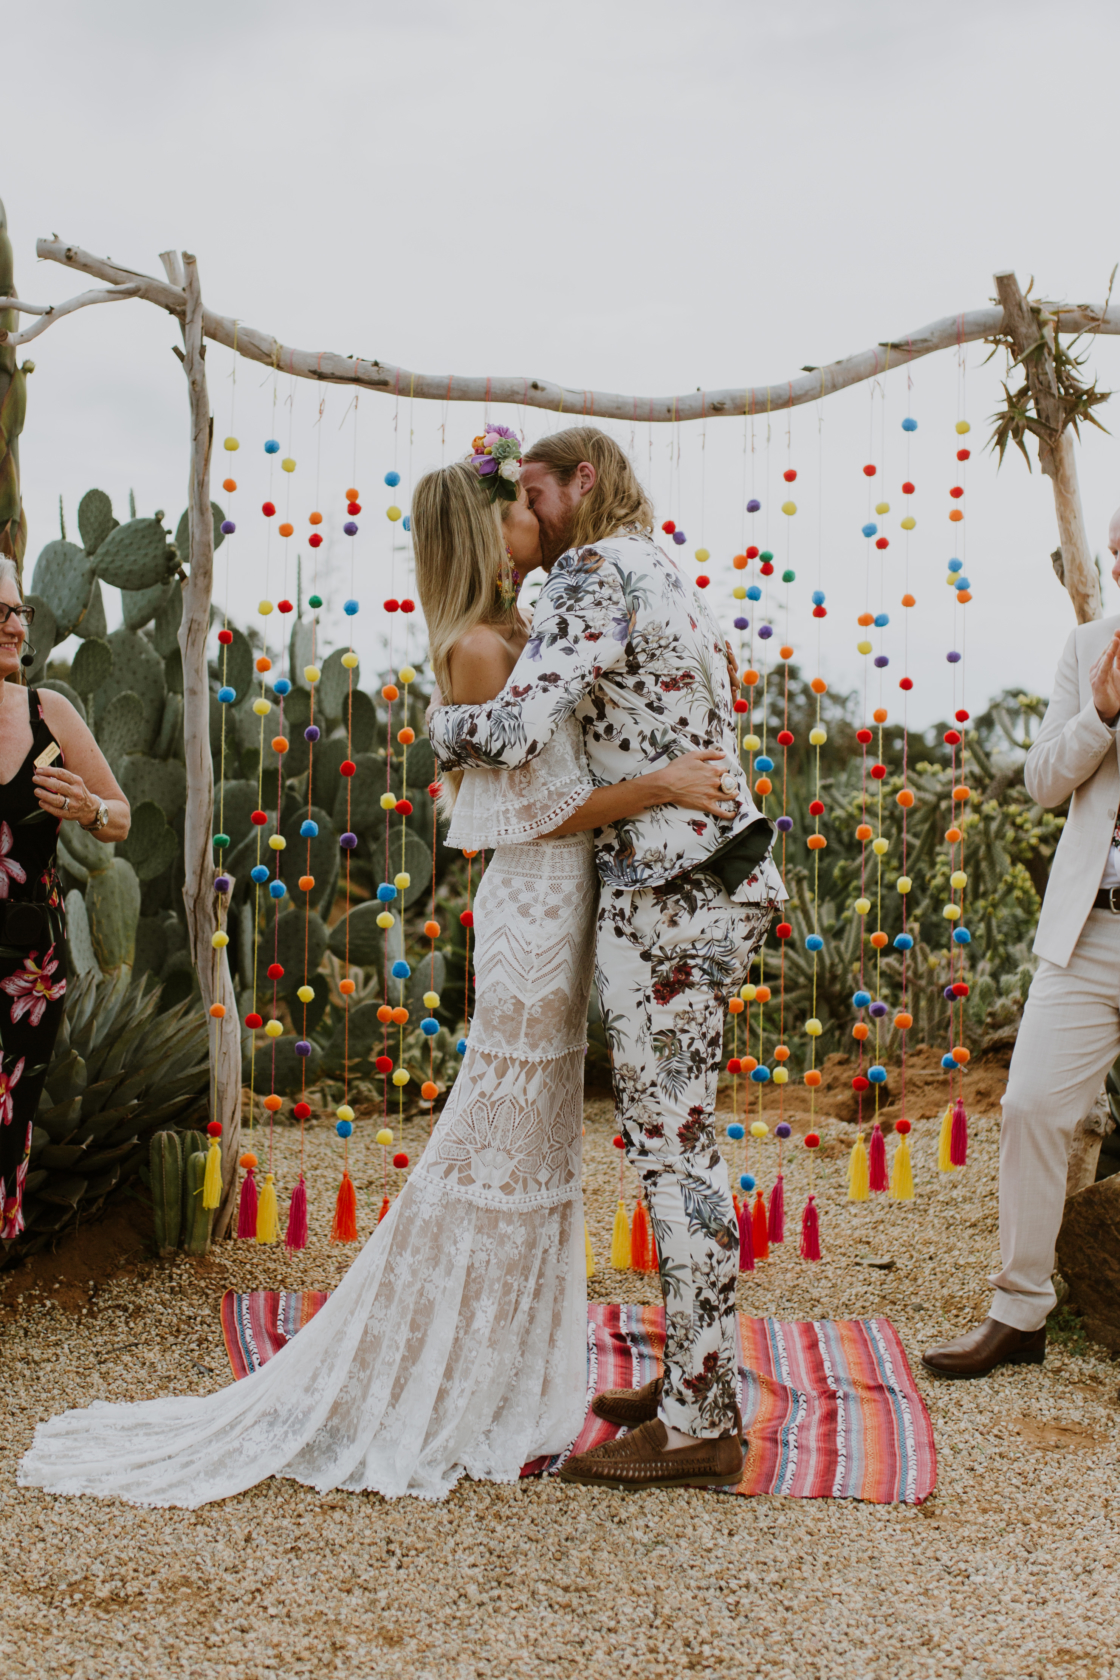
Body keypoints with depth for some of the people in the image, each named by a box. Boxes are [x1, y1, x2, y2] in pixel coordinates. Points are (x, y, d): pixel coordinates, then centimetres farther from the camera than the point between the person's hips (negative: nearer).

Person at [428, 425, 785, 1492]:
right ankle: (695, 1374, 25)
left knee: (671, 1142, -5)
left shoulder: (593, 573, -11)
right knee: (676, 1135, 15)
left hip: (668, 894, -10)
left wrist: (441, 727, -3)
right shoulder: (658, 573, 20)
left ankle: (701, 1423, 4)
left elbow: (517, 728, -24)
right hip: (715, 882, 10)